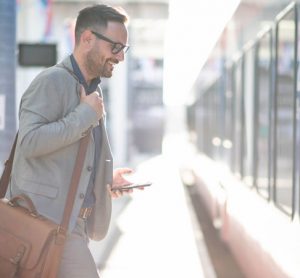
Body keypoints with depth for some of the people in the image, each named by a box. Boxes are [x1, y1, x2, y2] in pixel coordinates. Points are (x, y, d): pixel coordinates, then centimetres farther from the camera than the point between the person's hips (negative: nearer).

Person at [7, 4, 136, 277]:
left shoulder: (93, 91, 19)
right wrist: (85, 114, -17)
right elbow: (30, 141, -24)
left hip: (71, 220, 9)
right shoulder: (52, 81, -10)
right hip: (48, 217, -9)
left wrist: (105, 178, 11)